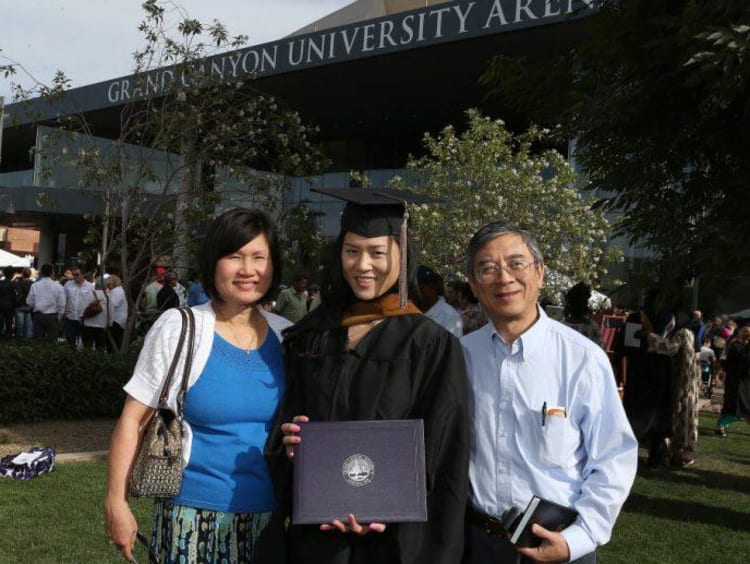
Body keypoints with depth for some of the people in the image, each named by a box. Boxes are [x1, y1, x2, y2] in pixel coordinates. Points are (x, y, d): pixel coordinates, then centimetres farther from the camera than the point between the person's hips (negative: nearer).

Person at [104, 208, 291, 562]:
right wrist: (116, 501, -10)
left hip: (269, 515, 4)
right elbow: (132, 419, -8)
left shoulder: (285, 336, 1)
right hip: (194, 516, -3)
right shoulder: (178, 328, -10)